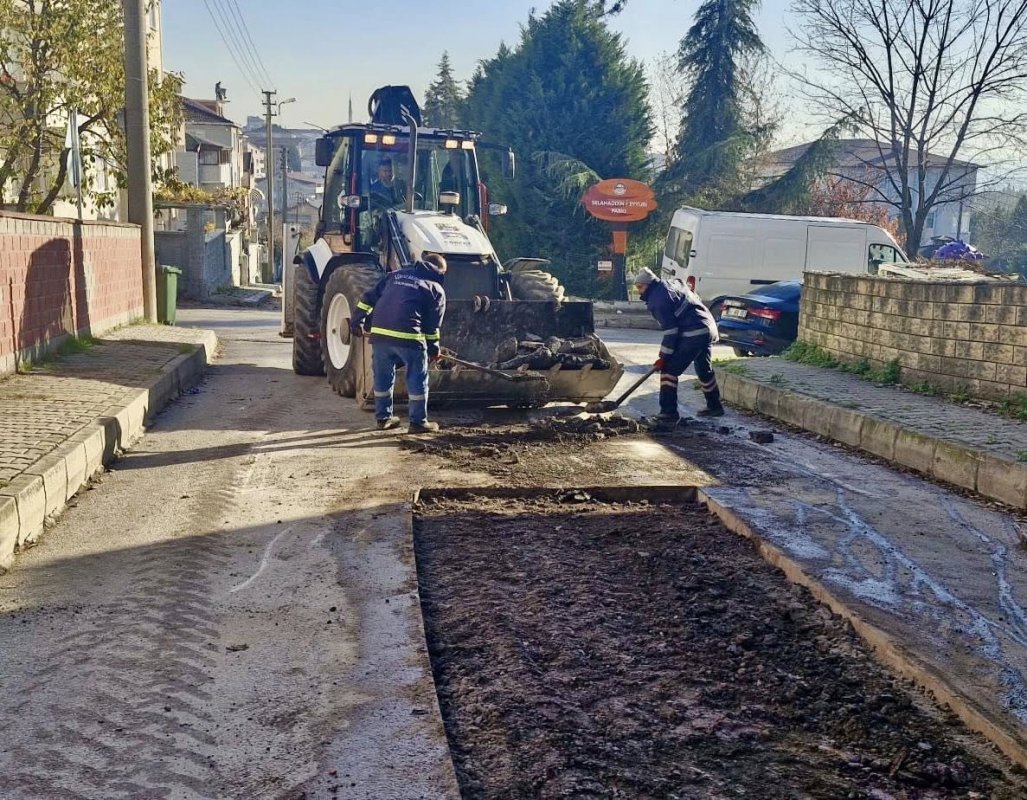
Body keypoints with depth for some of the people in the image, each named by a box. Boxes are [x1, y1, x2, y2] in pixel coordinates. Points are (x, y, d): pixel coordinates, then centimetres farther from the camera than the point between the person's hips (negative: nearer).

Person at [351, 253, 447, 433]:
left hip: (379, 333, 5)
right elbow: (433, 325, 7)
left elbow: (369, 297, 17)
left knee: (383, 377, 18)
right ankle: (418, 422, 13)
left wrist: (358, 320, 21)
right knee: (417, 380, 8)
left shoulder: (396, 275, 22)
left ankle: (383, 418, 27)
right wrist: (433, 349, 18)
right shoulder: (436, 289, 10)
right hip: (408, 336, -5)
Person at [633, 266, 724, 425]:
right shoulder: (673, 285, 19)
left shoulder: (658, 298, -10)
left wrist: (664, 356, -11)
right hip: (710, 330, 10)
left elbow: (670, 330, -16)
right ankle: (714, 406, 39)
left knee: (669, 370, -6)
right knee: (705, 370, 26)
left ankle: (668, 413, -11)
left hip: (693, 335, -10)